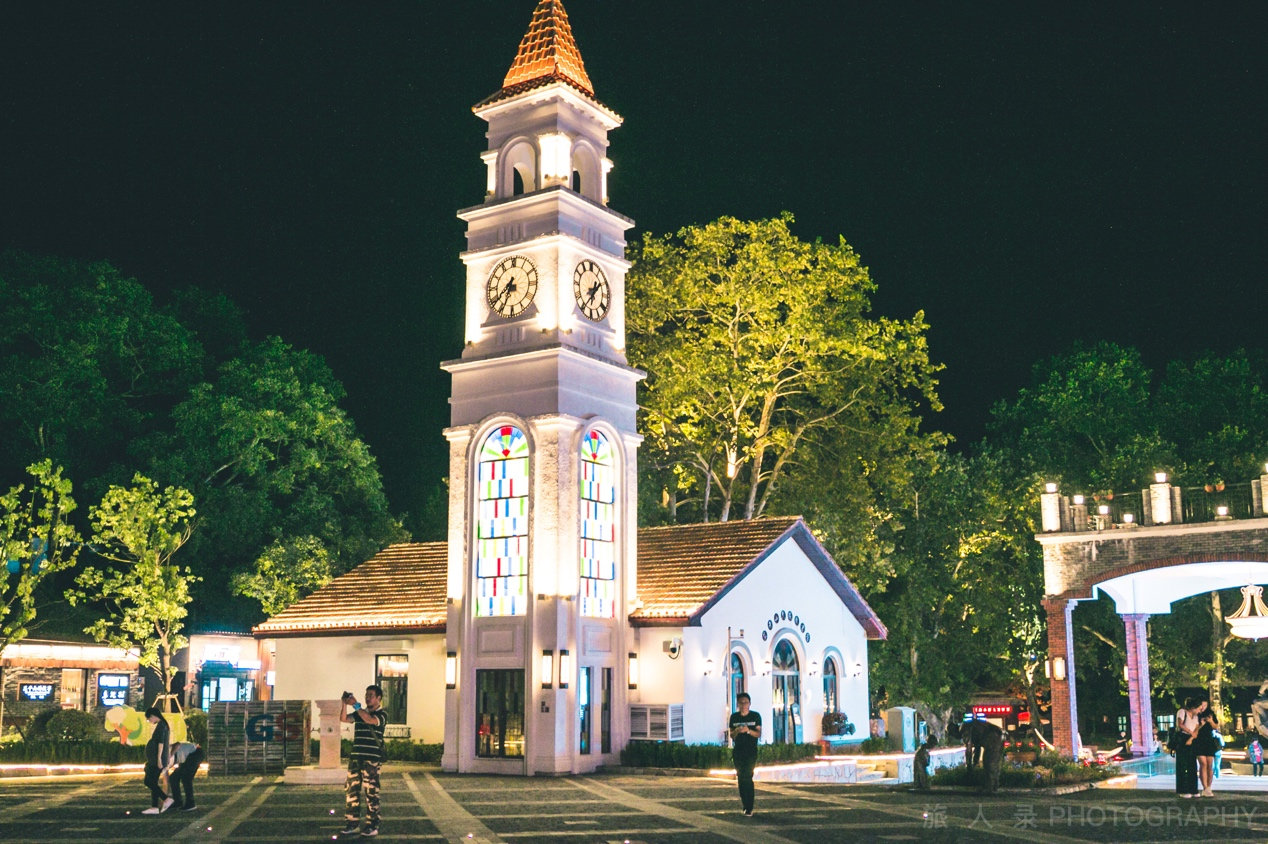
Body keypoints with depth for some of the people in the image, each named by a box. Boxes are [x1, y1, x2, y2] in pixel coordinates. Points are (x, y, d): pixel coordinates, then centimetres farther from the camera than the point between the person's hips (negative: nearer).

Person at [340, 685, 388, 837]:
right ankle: (353, 824, 14)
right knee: (351, 790, 6)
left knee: (371, 792, -3)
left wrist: (355, 705, -20)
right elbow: (344, 719, 2)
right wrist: (345, 704, -12)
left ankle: (372, 826, 2)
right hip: (355, 757, 6)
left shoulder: (382, 714, -2)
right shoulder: (359, 713, 15)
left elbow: (370, 720, -22)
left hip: (372, 759, -6)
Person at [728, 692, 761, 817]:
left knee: (747, 777, -13)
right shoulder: (734, 717, 7)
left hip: (751, 751, -3)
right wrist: (737, 731, -14)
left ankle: (749, 808, -10)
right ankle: (745, 802, 24)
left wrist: (749, 730, -20)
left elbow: (759, 734, -2)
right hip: (738, 750, 3)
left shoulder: (755, 716, 0)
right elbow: (732, 735, 8)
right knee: (740, 777, 5)